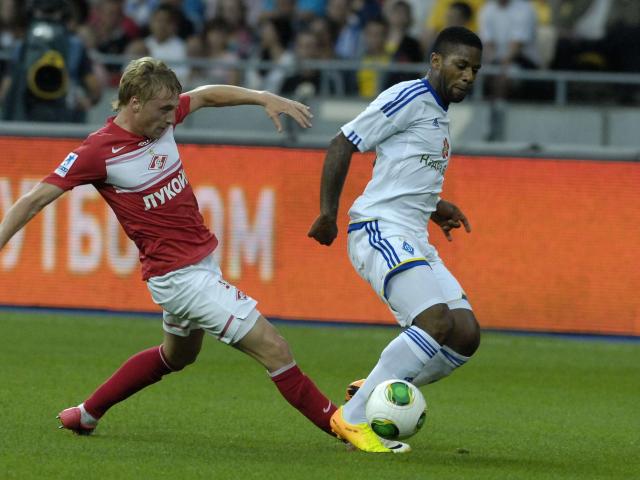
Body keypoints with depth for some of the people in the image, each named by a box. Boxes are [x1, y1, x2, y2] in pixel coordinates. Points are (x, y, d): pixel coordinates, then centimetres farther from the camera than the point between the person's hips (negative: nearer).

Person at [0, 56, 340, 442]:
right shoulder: (98, 151, -19)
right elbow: (35, 200, -16)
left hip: (201, 262, 10)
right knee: (274, 349, -12)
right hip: (182, 275, -10)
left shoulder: (161, 117, -1)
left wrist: (264, 98, 4)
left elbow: (205, 95, 16)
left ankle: (87, 414, 41)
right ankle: (337, 423, -4)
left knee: (178, 355, 32)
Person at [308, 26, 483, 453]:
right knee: (437, 322, -25)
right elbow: (343, 144, -9)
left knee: (466, 336, -3)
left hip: (413, 241, 9)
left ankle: (376, 398, 9)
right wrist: (328, 212, -14)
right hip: (380, 230, -9)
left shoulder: (439, 115, 22)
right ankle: (353, 418, -18)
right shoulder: (410, 98, -6)